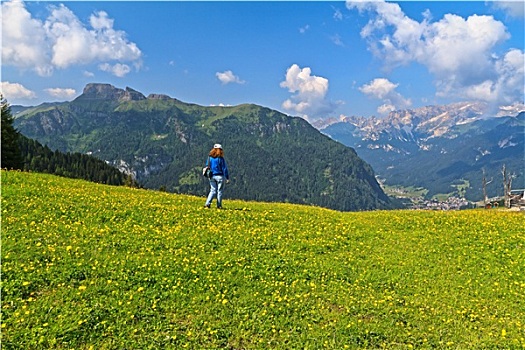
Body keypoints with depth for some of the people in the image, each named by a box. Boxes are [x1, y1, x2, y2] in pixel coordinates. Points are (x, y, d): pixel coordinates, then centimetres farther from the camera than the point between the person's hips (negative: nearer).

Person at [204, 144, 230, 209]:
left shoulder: (209, 157, 2)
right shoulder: (220, 158, -11)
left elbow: (207, 166, 10)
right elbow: (224, 168, -8)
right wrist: (227, 178, -3)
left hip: (212, 176, 4)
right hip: (219, 176, -4)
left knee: (213, 191, 11)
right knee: (219, 191, 7)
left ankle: (207, 203, -3)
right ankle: (219, 206, 11)